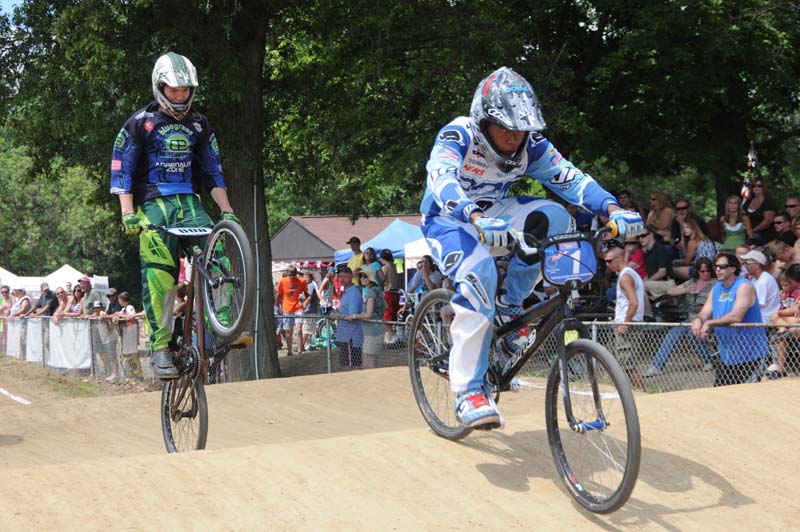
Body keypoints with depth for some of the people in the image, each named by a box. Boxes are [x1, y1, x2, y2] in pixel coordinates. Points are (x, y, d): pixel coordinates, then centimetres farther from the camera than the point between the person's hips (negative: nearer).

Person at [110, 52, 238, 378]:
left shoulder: (198, 124, 12)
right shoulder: (140, 123, 0)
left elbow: (213, 171, 16)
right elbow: (121, 171, -2)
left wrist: (226, 210, 6)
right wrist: (128, 213, -12)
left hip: (188, 202, 3)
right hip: (152, 204, -3)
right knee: (158, 271, -18)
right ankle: (160, 346, -16)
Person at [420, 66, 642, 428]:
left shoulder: (530, 145, -15)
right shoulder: (457, 136, -27)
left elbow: (570, 178, -23)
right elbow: (441, 179, -45)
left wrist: (612, 209, -41)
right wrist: (477, 219, -64)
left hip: (492, 214, 5)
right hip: (448, 220, -5)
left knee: (552, 215, -24)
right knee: (478, 271, -35)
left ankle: (510, 302, -4)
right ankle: (469, 391, -31)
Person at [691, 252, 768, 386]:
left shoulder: (744, 287, -14)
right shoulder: (716, 289, 11)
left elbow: (736, 317, -26)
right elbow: (704, 313, 8)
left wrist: (709, 323, -21)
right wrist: (698, 320, -16)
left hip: (750, 355, -8)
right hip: (727, 355, 8)